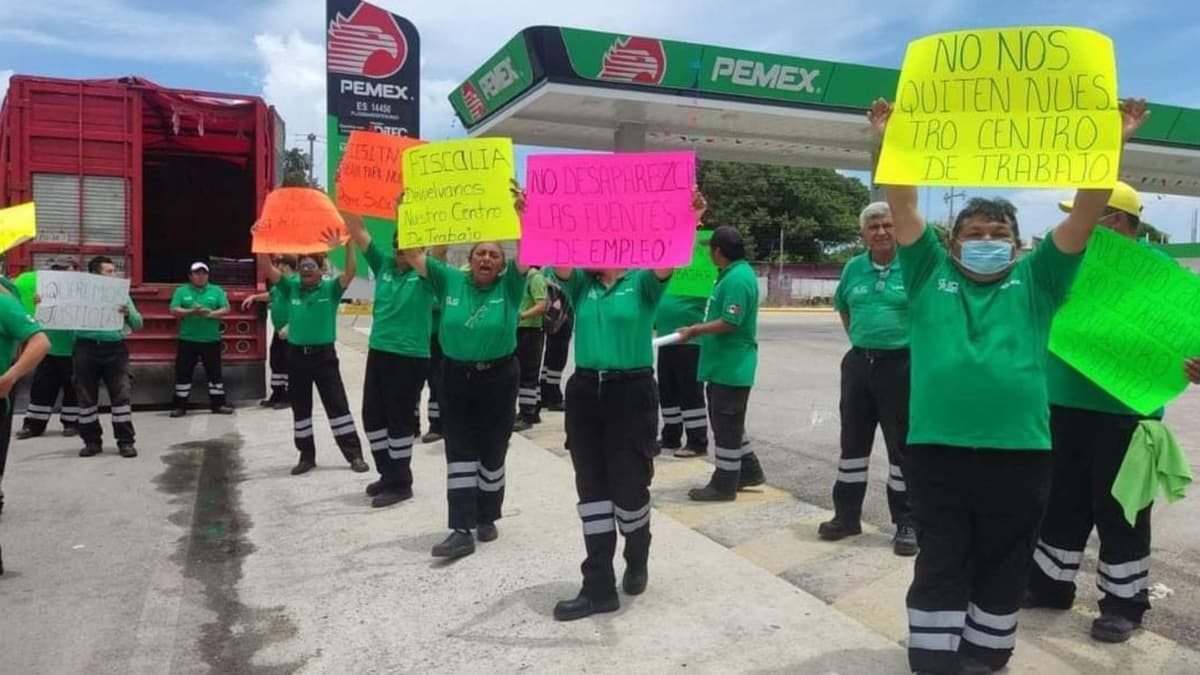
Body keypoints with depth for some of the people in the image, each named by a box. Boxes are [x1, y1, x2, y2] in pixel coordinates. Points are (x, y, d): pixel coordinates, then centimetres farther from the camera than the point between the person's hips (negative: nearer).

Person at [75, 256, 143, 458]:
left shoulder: (121, 294, 10)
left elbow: (138, 324, 7)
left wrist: (128, 314, -13)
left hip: (114, 348, 0)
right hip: (86, 348, 0)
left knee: (122, 394, -5)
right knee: (86, 396, 6)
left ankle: (126, 441, 0)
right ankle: (92, 441, 18)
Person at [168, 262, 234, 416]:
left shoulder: (217, 291, 6)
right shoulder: (181, 291, 5)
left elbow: (226, 309, -2)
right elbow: (173, 310, -5)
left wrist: (211, 313, -20)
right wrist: (191, 312, -21)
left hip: (211, 340, 0)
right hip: (187, 340, 0)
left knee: (215, 372, 5)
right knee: (183, 372, 3)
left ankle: (218, 404, 13)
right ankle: (180, 406, 12)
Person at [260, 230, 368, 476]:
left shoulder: (330, 288, -1)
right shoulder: (291, 287, 6)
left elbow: (351, 271, -16)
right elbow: (268, 268, -2)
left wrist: (348, 244, -29)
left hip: (324, 354, -3)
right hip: (296, 354, 3)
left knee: (337, 405, -1)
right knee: (300, 408, 10)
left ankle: (355, 454, 4)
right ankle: (307, 456, 22)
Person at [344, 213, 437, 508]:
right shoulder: (384, 264, 9)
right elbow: (359, 233, 6)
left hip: (410, 357, -6)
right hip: (378, 352, 6)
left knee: (400, 419, 1)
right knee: (373, 416, 12)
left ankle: (401, 483, 14)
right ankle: (388, 474, 28)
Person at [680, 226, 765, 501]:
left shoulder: (737, 279, -20)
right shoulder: (736, 273, 12)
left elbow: (729, 323, -24)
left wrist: (695, 330, -15)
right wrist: (700, 328, 16)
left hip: (731, 367, -10)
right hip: (726, 365, 10)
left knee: (726, 425, -1)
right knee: (727, 423, 19)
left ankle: (724, 485, 9)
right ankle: (749, 471, 30)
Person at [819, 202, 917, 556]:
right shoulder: (853, 268, 6)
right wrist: (860, 338, 12)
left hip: (901, 364, -5)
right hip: (859, 363, 5)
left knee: (902, 445, 3)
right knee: (853, 441, 11)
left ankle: (906, 524, 14)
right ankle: (847, 515, 23)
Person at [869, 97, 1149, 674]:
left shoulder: (1035, 281, 11)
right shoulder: (930, 274, 8)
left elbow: (1085, 213, 5)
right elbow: (902, 208, 3)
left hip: (1018, 453, 2)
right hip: (936, 450, -1)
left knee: (1002, 571, 16)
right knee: (940, 569, 9)